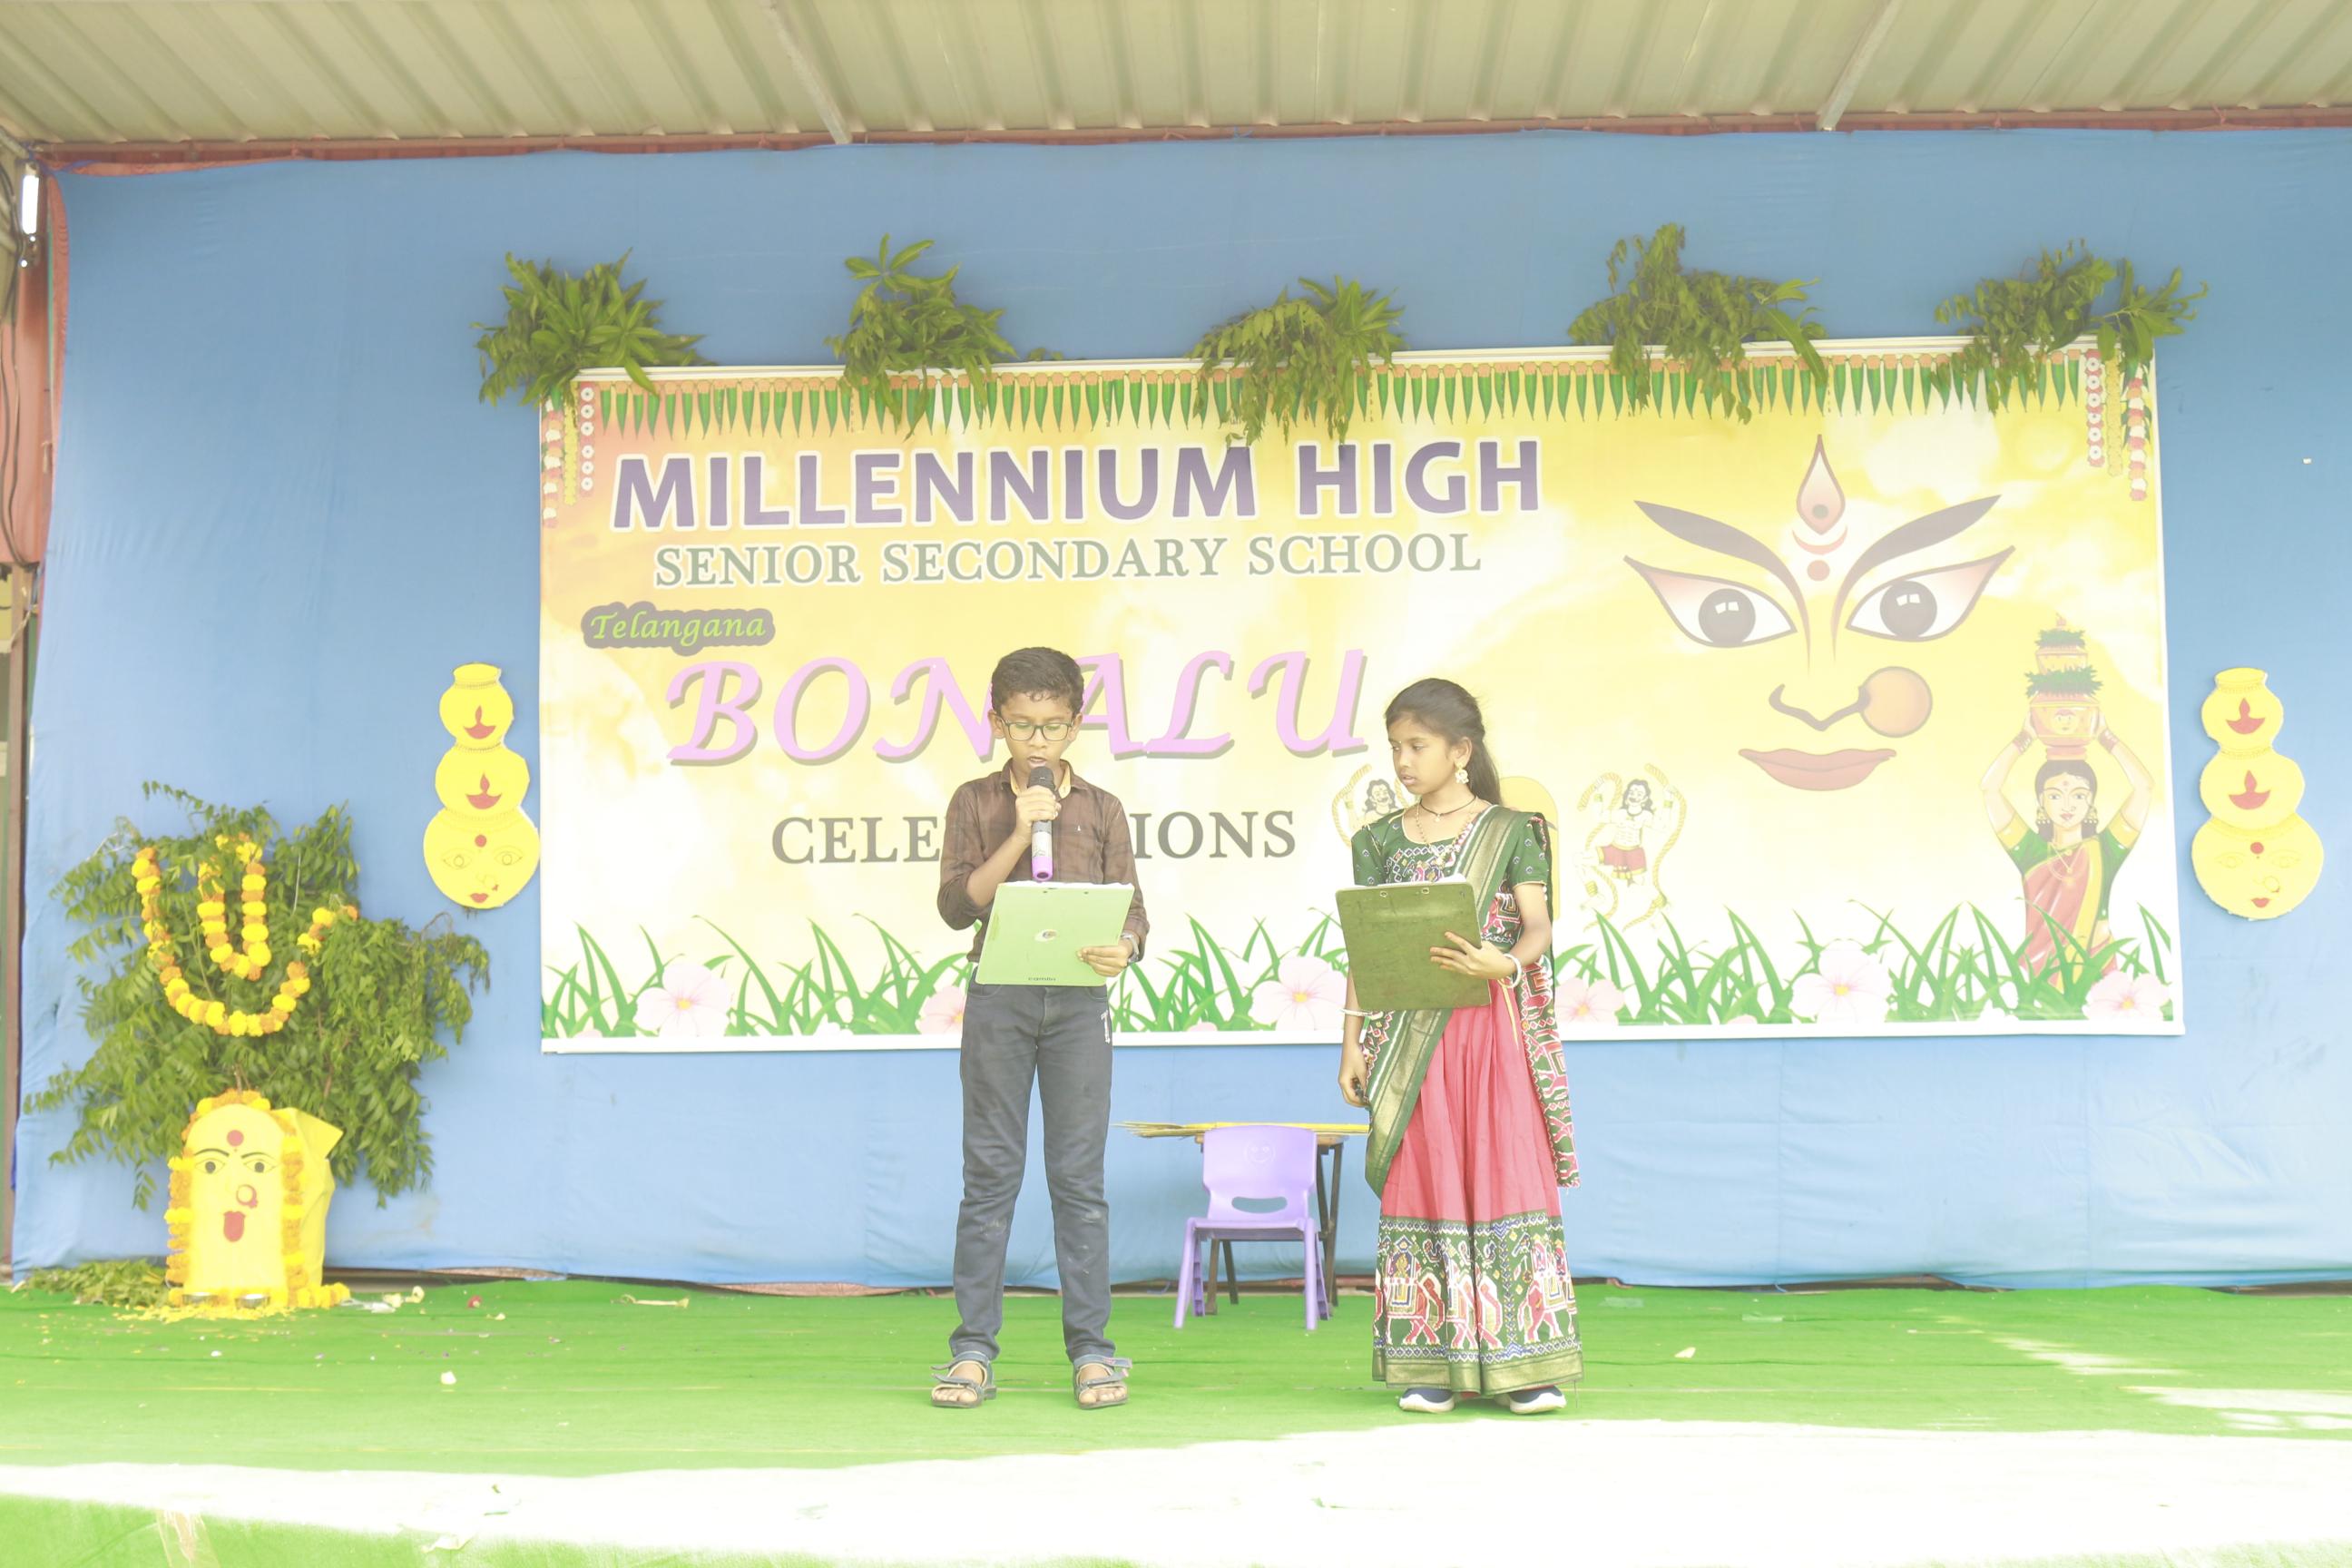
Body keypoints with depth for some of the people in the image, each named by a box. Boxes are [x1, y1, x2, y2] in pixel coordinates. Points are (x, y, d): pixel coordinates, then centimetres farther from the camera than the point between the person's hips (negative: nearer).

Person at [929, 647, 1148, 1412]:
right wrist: (1020, 834, -11)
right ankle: (973, 1349, 7)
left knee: (1080, 1175, 2)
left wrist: (1123, 947, -17)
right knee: (990, 1174, 2)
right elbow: (957, 904, -3)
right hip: (999, 997, 0)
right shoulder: (976, 804, 7)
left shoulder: (1101, 810, 9)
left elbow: (1131, 911, 6)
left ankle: (1090, 1348, 8)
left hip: (1078, 1000, 1)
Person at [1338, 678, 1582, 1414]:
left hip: (1493, 1030, -2)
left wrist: (1504, 963, -26)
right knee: (1423, 1187, 3)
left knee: (1507, 1180, -3)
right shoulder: (1382, 840, 10)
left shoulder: (1511, 831, 3)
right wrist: (1352, 1041, 2)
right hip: (1411, 1037, 2)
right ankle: (1431, 1366, 7)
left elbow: (1538, 925, -5)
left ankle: (1526, 1365, 1)